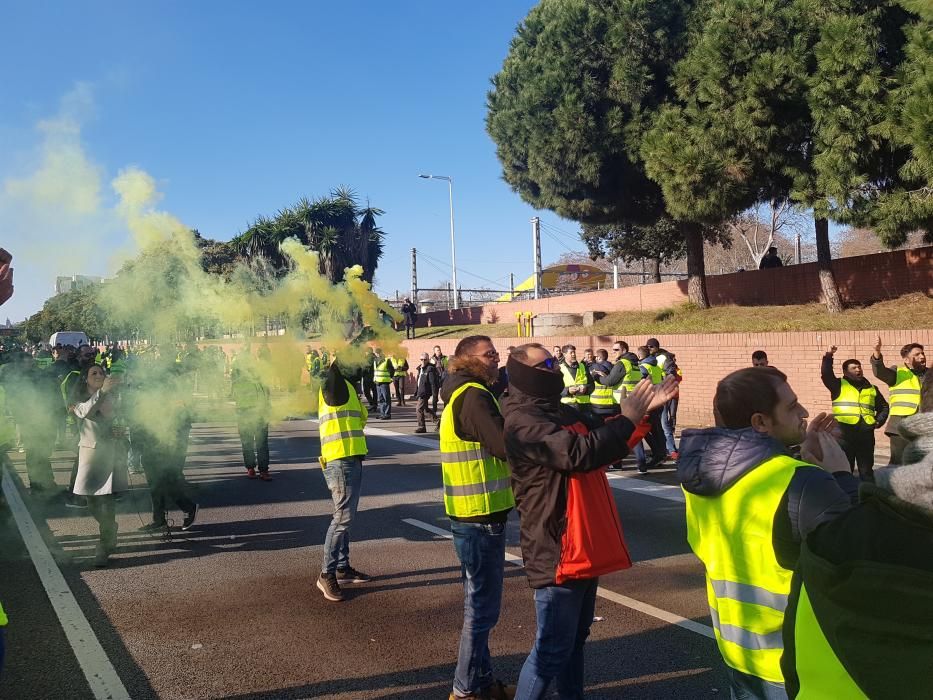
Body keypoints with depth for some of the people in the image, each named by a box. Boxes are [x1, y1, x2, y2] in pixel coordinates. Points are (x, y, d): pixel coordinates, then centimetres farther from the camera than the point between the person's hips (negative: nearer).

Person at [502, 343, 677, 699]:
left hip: (582, 547, 10)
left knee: (575, 637, 22)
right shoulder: (523, 422, -20)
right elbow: (579, 453, -30)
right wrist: (627, 419, -20)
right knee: (553, 648, -2)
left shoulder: (564, 412, 12)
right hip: (556, 550, -10)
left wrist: (643, 410, 1)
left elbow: (608, 441, 16)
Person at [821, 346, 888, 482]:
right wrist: (828, 357, -23)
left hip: (866, 434, 4)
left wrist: (879, 420, 12)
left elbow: (883, 407, 29)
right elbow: (826, 375, -11)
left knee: (866, 470, 10)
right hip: (844, 433, -4)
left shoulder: (871, 389, 18)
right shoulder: (839, 385, 6)